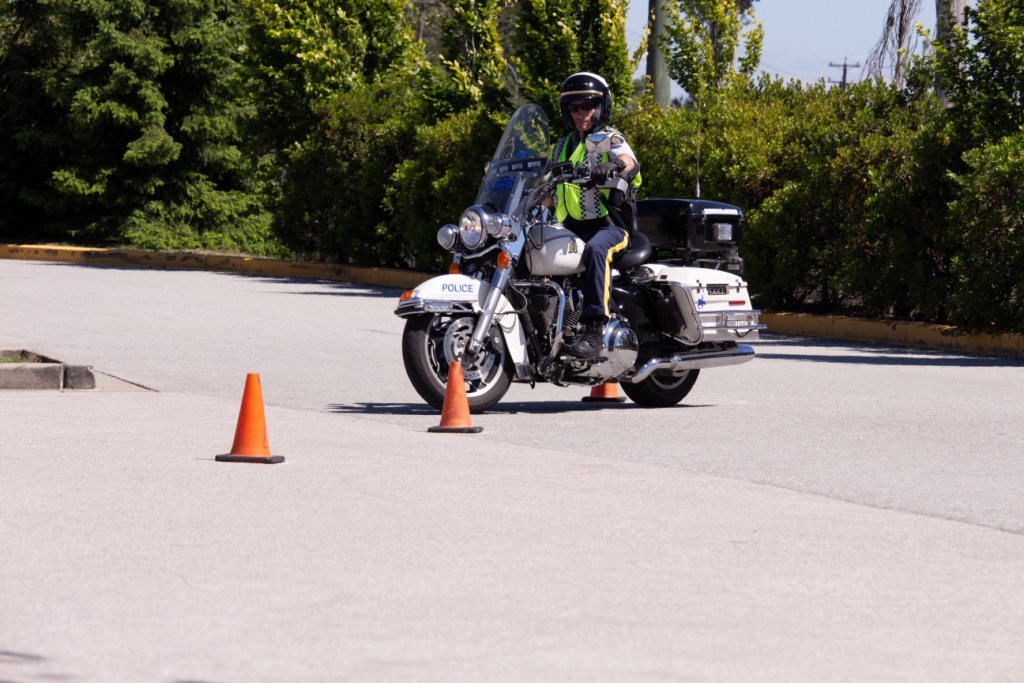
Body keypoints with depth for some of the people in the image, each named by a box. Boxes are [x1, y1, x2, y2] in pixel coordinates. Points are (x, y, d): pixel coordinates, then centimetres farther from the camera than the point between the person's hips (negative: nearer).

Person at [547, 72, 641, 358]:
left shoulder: (609, 138, 2)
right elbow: (549, 190, 27)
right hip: (569, 227, 7)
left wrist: (614, 166, -44)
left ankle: (593, 331, -47)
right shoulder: (563, 146, 23)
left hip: (608, 226, -7)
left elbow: (630, 162, -21)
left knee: (595, 249, -39)